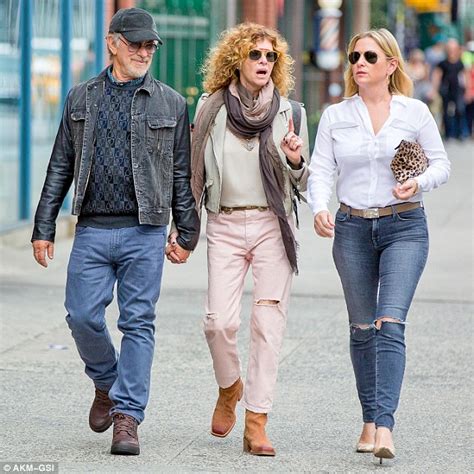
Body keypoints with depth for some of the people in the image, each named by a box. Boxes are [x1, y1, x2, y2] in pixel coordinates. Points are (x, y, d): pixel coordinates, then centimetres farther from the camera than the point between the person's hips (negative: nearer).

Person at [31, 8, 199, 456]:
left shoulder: (170, 103, 7)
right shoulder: (81, 99, 11)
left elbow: (182, 174, 8)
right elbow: (60, 167, 13)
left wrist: (186, 233, 4)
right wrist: (44, 227, 8)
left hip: (144, 233, -1)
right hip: (92, 230, 1)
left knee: (138, 322, -3)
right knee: (82, 316, -4)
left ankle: (127, 417, 1)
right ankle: (106, 383, 24)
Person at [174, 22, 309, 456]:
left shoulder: (289, 113, 6)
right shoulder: (211, 110, 6)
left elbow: (302, 184, 8)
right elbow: (194, 174, 13)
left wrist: (296, 160, -13)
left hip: (272, 225, 0)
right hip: (225, 226, 0)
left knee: (268, 324, -6)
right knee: (220, 320, -11)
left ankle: (256, 425, -3)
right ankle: (229, 388, 21)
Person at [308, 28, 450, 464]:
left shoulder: (414, 112, 1)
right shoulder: (335, 116, 6)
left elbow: (440, 164, 7)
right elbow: (321, 170, 3)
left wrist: (419, 183, -14)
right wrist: (320, 209, -16)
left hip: (404, 226, -3)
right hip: (352, 228, 3)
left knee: (390, 322, -16)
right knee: (362, 327, 8)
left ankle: (385, 424, -21)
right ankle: (370, 420, 19)